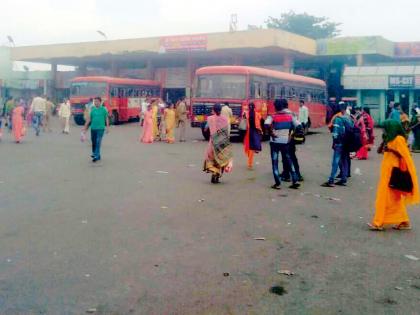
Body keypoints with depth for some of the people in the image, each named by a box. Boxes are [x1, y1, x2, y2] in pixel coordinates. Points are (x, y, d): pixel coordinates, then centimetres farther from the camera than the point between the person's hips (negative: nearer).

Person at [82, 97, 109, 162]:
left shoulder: (104, 109, -1)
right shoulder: (92, 109, 8)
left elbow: (107, 118, 3)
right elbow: (89, 119, 12)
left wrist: (107, 127, -1)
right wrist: (85, 127, 10)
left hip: (100, 128, -4)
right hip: (93, 128, 4)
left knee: (98, 142, -10)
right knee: (94, 142, 12)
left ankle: (96, 156, -12)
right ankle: (94, 153, 28)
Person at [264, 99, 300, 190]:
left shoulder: (273, 116, -8)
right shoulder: (290, 116, 3)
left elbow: (267, 124, -27)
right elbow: (298, 126, 1)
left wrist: (271, 132, -13)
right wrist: (291, 134, 10)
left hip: (275, 142, -3)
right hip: (285, 142, 3)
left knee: (275, 162, 5)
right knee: (289, 161, 16)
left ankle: (278, 183, 2)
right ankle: (295, 180, 11)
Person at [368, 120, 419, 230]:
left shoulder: (399, 139, -12)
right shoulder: (391, 139, 14)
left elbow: (404, 155, -16)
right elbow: (379, 151, 11)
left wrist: (391, 150, -26)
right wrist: (385, 139, 0)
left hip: (392, 173, -9)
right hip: (387, 172, 9)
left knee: (386, 197, -6)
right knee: (394, 198, 11)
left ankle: (379, 223, -2)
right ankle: (403, 222, 17)